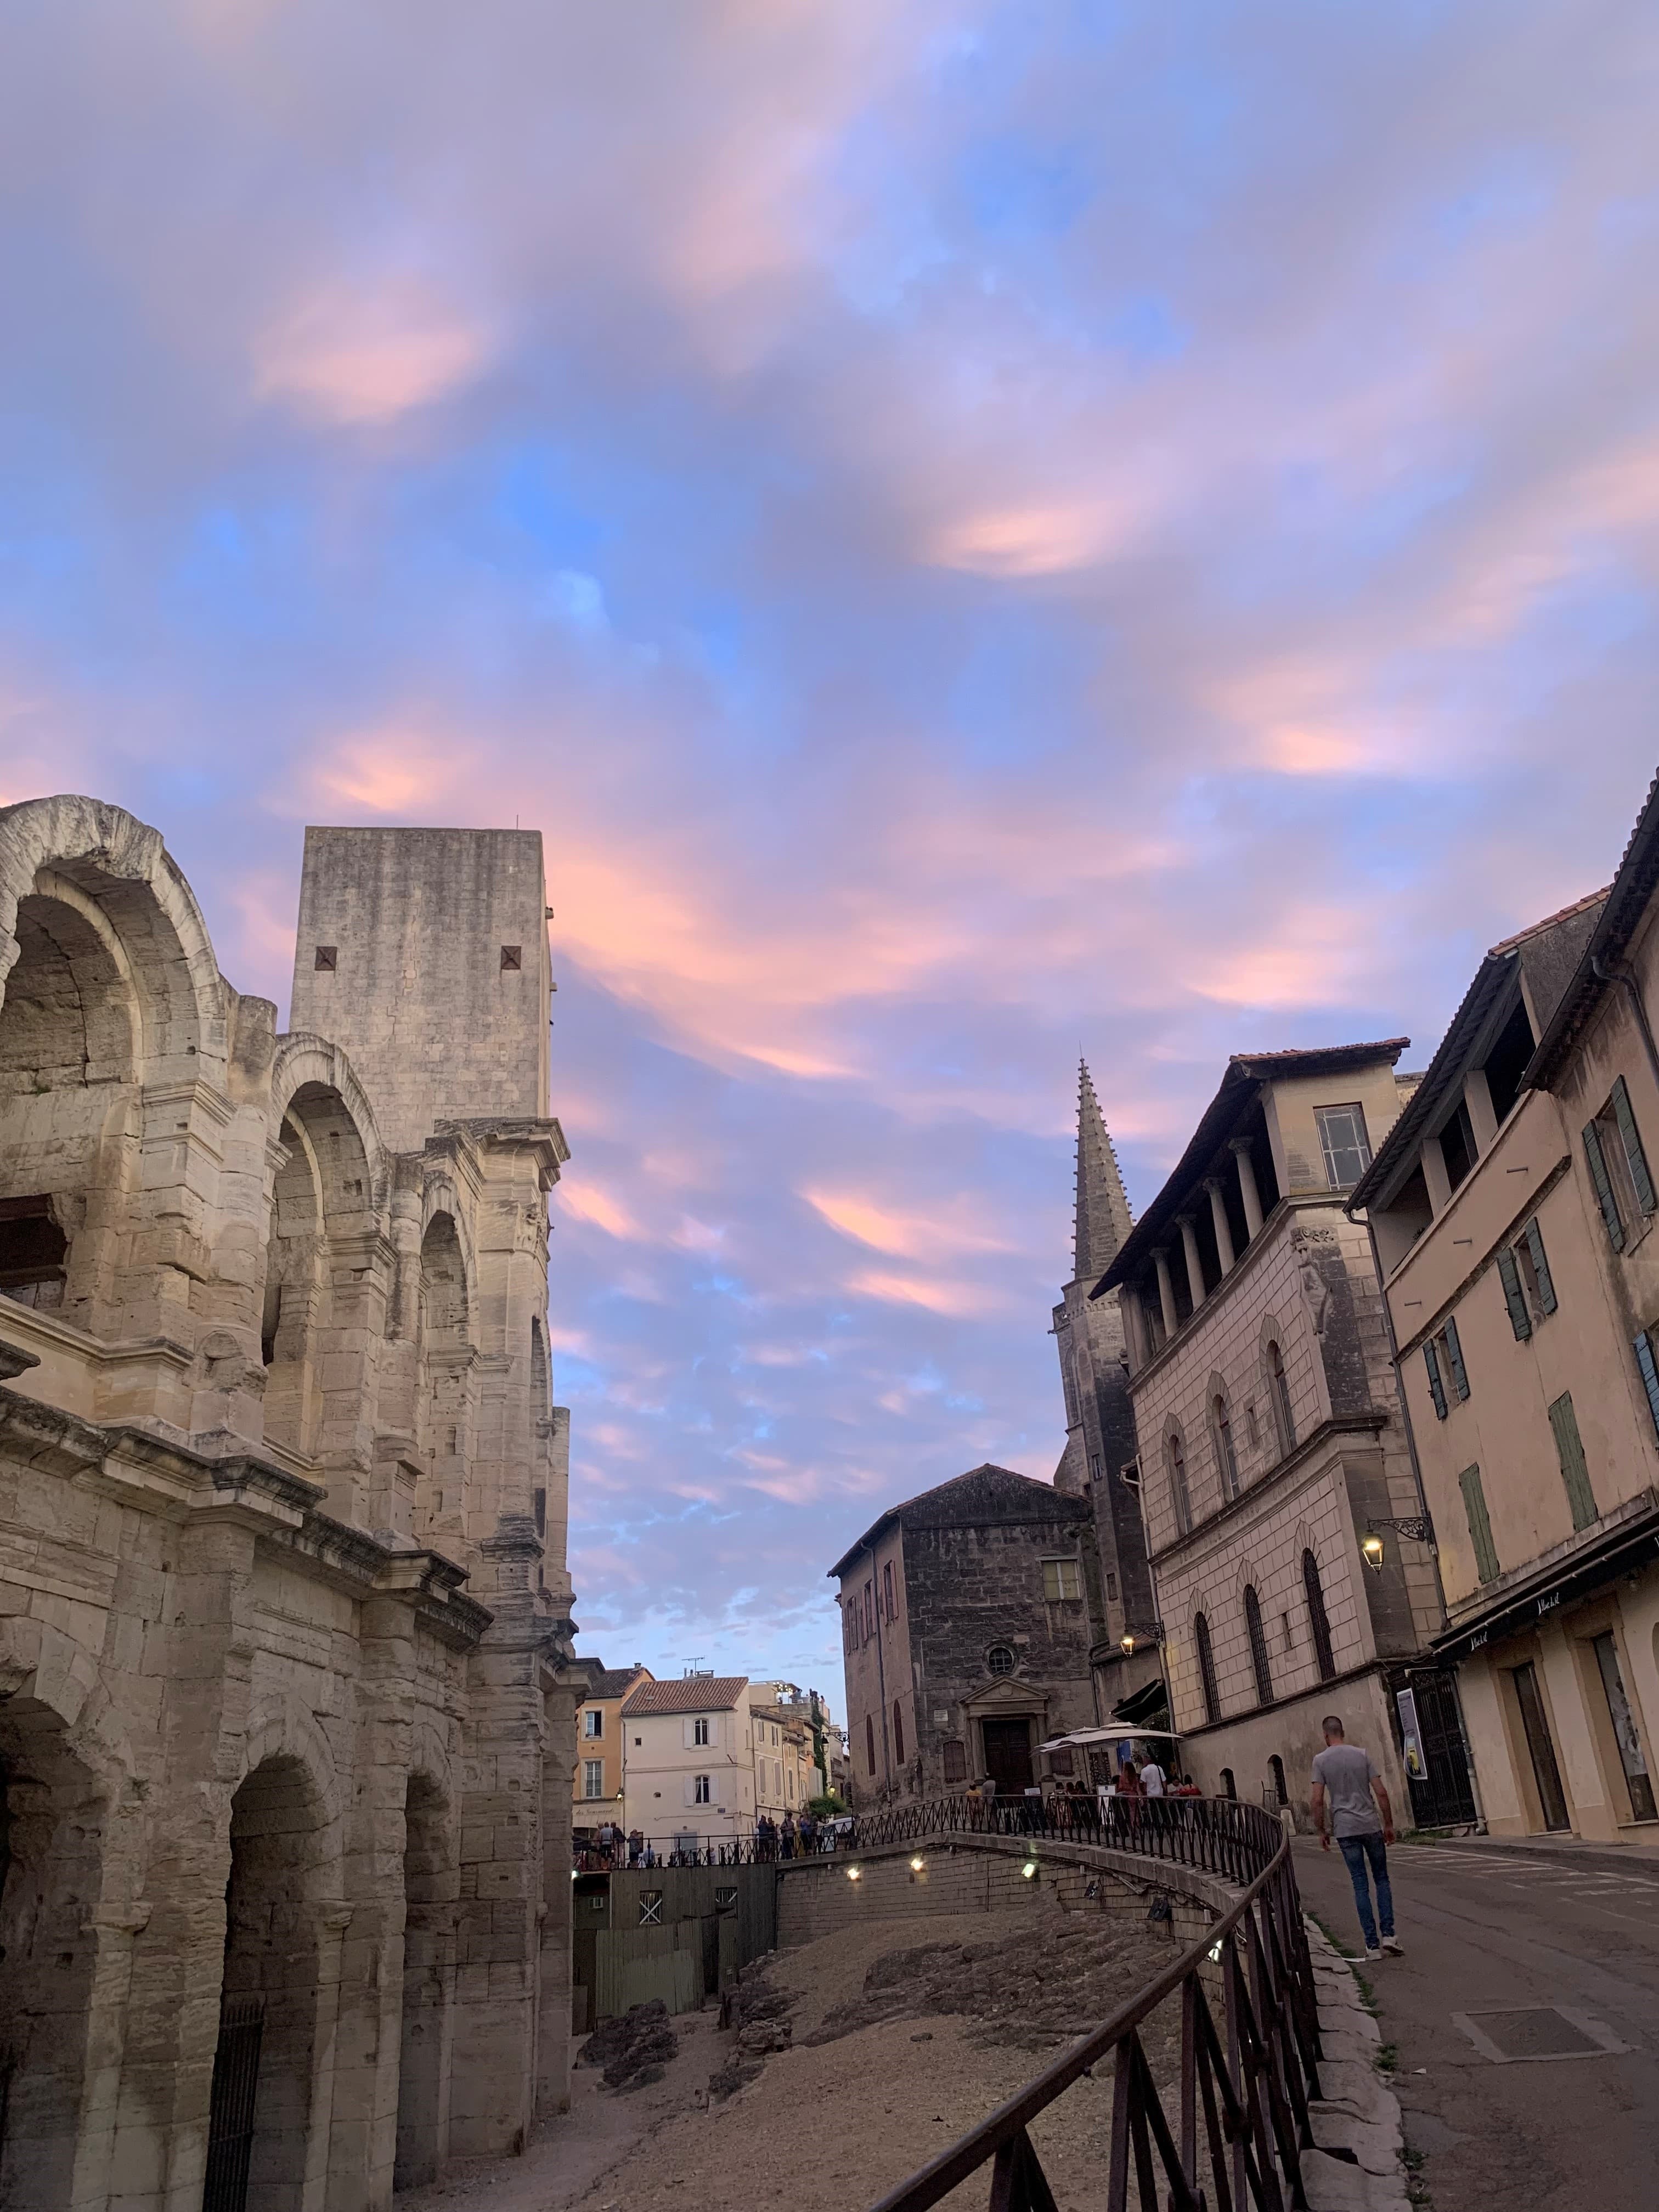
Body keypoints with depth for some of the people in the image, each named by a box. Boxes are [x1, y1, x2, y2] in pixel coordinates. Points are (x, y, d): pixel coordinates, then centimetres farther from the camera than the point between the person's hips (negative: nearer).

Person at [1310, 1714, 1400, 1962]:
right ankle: (1388, 1934, 4)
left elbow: (1317, 1801, -7)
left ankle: (1372, 1944, 3)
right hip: (1371, 1826, 1)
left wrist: (1322, 1832, 4)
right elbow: (1381, 1793, -3)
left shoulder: (1321, 1760, -2)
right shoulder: (1362, 1755, 1)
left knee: (1361, 1885, 4)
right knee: (1382, 1879, 14)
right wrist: (1389, 1824, 7)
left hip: (1345, 1830, -1)